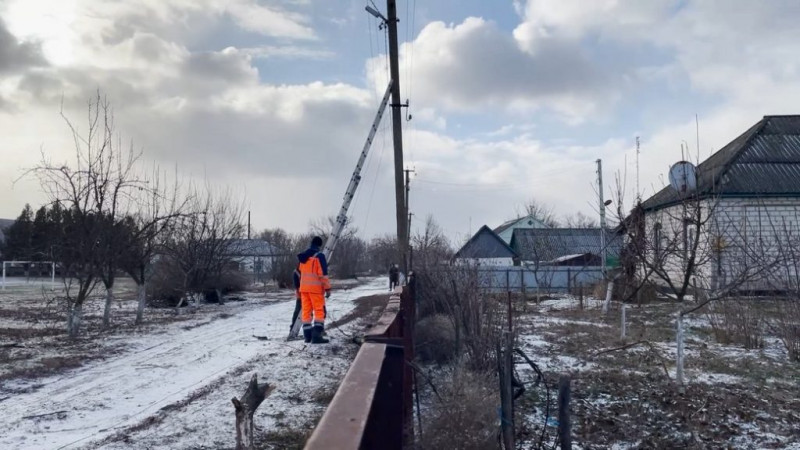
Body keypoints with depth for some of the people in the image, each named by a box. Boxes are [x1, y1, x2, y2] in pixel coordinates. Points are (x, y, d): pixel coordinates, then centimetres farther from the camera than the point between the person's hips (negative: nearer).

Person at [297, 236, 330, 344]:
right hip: (316, 288, -7)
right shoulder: (319, 256, -11)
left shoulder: (303, 256, 12)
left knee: (306, 311, 10)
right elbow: (323, 274, -15)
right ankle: (317, 336, -12)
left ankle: (307, 335, 12)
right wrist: (327, 288, -12)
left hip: (303, 288, 7)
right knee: (319, 311, -4)